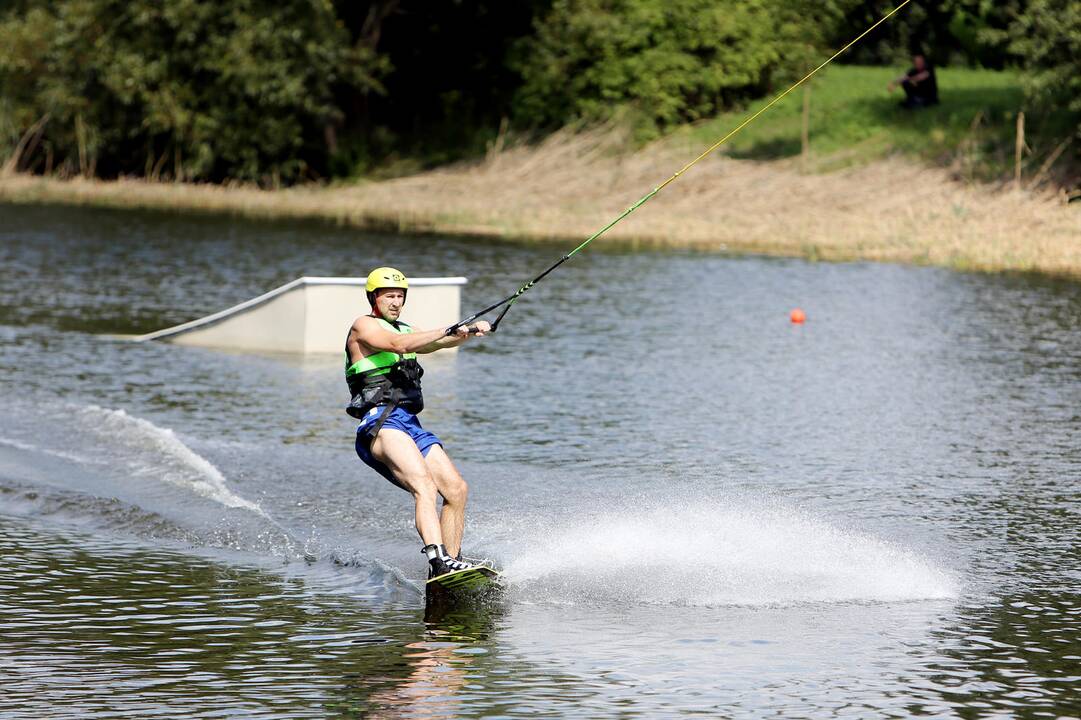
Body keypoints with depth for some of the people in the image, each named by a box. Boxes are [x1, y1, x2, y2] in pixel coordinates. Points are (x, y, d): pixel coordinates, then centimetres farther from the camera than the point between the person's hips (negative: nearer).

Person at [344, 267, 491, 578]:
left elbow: (436, 343, 8)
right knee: (425, 487, -28)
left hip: (410, 424, 9)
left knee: (457, 489, 1)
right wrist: (449, 329, -20)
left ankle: (451, 562, 7)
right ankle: (439, 561, -42)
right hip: (380, 421, -9)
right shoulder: (364, 326, 3)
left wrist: (466, 333, -12)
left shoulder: (405, 329, 27)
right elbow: (399, 344, -16)